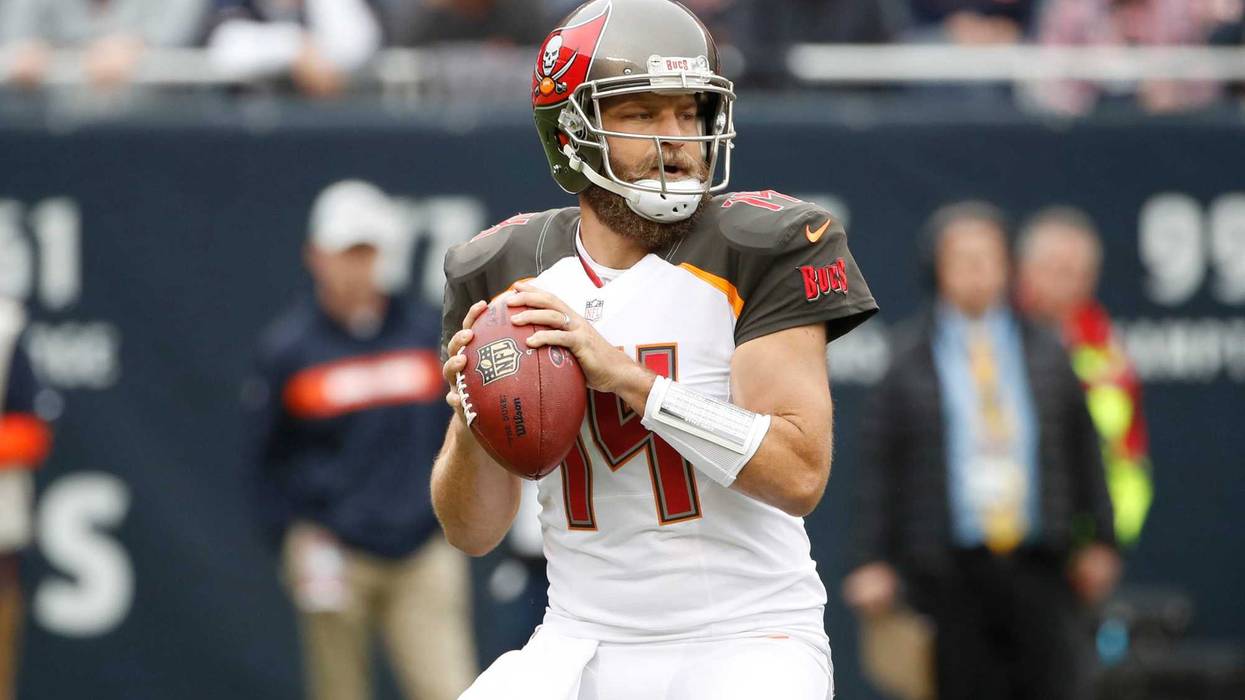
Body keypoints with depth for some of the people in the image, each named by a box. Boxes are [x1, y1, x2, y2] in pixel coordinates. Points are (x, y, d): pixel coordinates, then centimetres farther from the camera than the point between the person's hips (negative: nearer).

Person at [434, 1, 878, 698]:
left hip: (746, 643, -3)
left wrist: (624, 374, -23)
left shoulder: (761, 249, -7)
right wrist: (473, 424, -15)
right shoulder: (506, 272, 4)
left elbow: (799, 474, -18)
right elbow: (475, 533, 7)